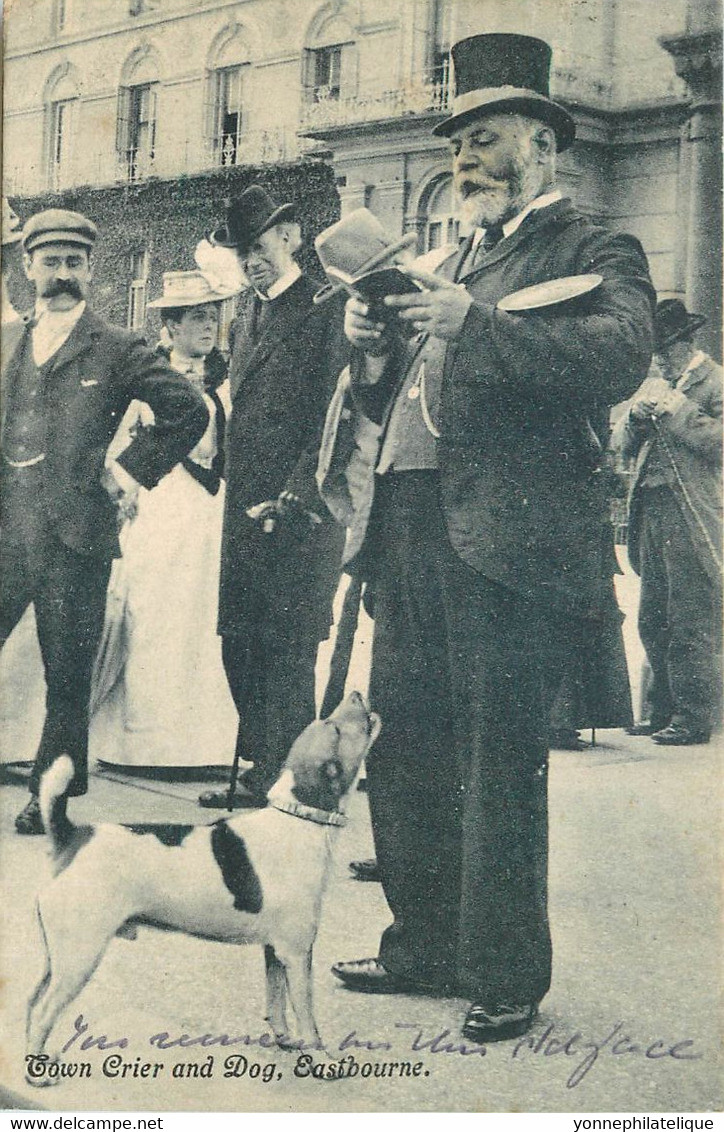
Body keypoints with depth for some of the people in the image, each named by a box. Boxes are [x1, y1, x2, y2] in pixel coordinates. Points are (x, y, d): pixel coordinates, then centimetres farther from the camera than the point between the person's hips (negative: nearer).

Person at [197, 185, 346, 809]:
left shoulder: (327, 309, -7)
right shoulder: (244, 314, 18)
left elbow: (335, 417, -12)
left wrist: (293, 496, -17)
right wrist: (236, 495, 11)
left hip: (301, 508, -8)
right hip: (245, 510, 8)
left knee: (287, 646, -3)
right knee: (239, 644, 8)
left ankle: (271, 780, 5)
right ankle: (270, 766, 19)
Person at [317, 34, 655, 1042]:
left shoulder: (594, 253, 2)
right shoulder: (448, 265, 23)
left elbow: (621, 357, -18)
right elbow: (387, 398, 23)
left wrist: (476, 326, -23)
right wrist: (372, 349, 2)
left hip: (502, 531, -7)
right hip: (405, 521, 8)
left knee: (500, 760, -3)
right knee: (403, 748, 13)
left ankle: (507, 976, 10)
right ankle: (425, 947, 27)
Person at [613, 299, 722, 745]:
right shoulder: (655, 382, 21)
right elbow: (624, 444, 19)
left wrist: (676, 409, -15)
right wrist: (638, 414, 0)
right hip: (651, 511, 8)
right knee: (653, 621, 10)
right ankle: (662, 711, 18)